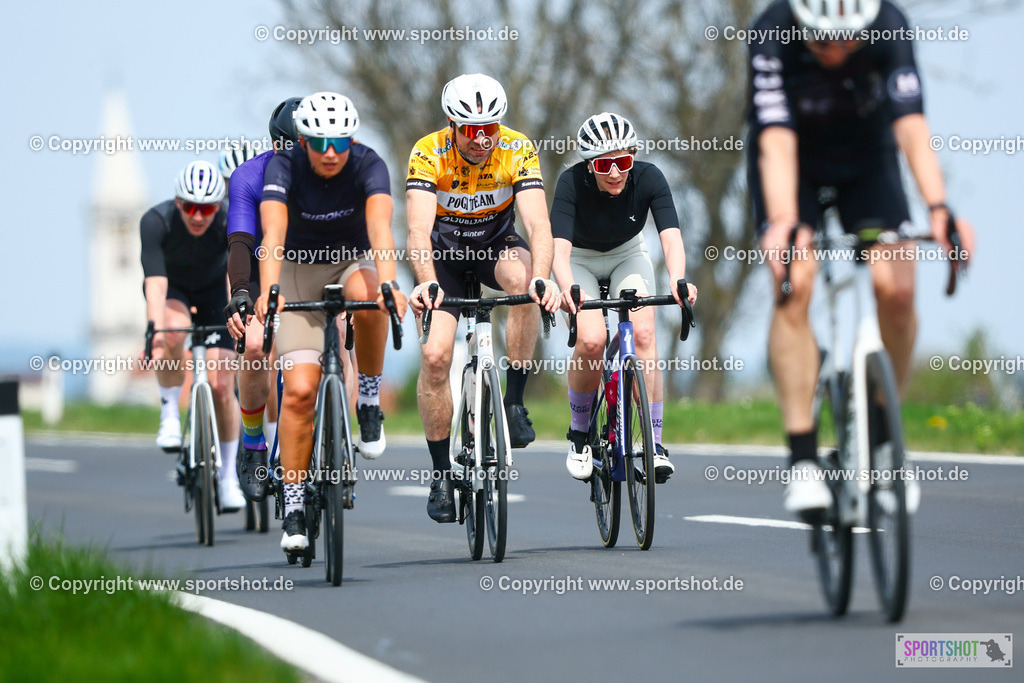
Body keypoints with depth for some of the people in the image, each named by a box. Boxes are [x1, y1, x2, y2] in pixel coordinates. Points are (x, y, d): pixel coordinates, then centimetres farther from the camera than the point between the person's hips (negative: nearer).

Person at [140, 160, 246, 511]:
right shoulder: (156, 221, -32)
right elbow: (155, 283, -39)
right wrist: (156, 330, -53)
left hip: (214, 290, 1)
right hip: (172, 290, -1)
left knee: (221, 385, -9)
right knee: (174, 333, -37)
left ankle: (228, 478, 4)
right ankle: (170, 415, -17)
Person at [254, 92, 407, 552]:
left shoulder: (368, 165, -21)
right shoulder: (284, 168, -21)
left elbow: (380, 228, -37)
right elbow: (273, 233, -36)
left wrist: (388, 282, -55)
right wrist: (267, 291, -53)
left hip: (352, 262, 0)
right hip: (299, 271, 0)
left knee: (366, 296, -38)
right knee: (300, 390, -14)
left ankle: (370, 399, -15)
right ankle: (293, 507, -4)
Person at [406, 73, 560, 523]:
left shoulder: (518, 152, -24)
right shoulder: (428, 154, -26)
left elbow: (538, 224, -35)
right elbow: (419, 229, -37)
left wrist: (541, 278, -54)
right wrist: (427, 283, -55)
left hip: (497, 244, 0)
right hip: (444, 250, 0)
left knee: (524, 279, -35)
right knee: (435, 354, -18)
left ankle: (515, 402, -20)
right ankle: (441, 473, -2)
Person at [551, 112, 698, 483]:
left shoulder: (648, 178, -26)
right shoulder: (571, 183, -30)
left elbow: (671, 238, -36)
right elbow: (560, 248, -40)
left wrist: (677, 280, -56)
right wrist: (568, 289, -61)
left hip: (627, 255, 1)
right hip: (580, 260, -1)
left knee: (642, 332, -24)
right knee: (591, 340, -25)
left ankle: (654, 442, -18)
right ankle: (579, 433, -2)